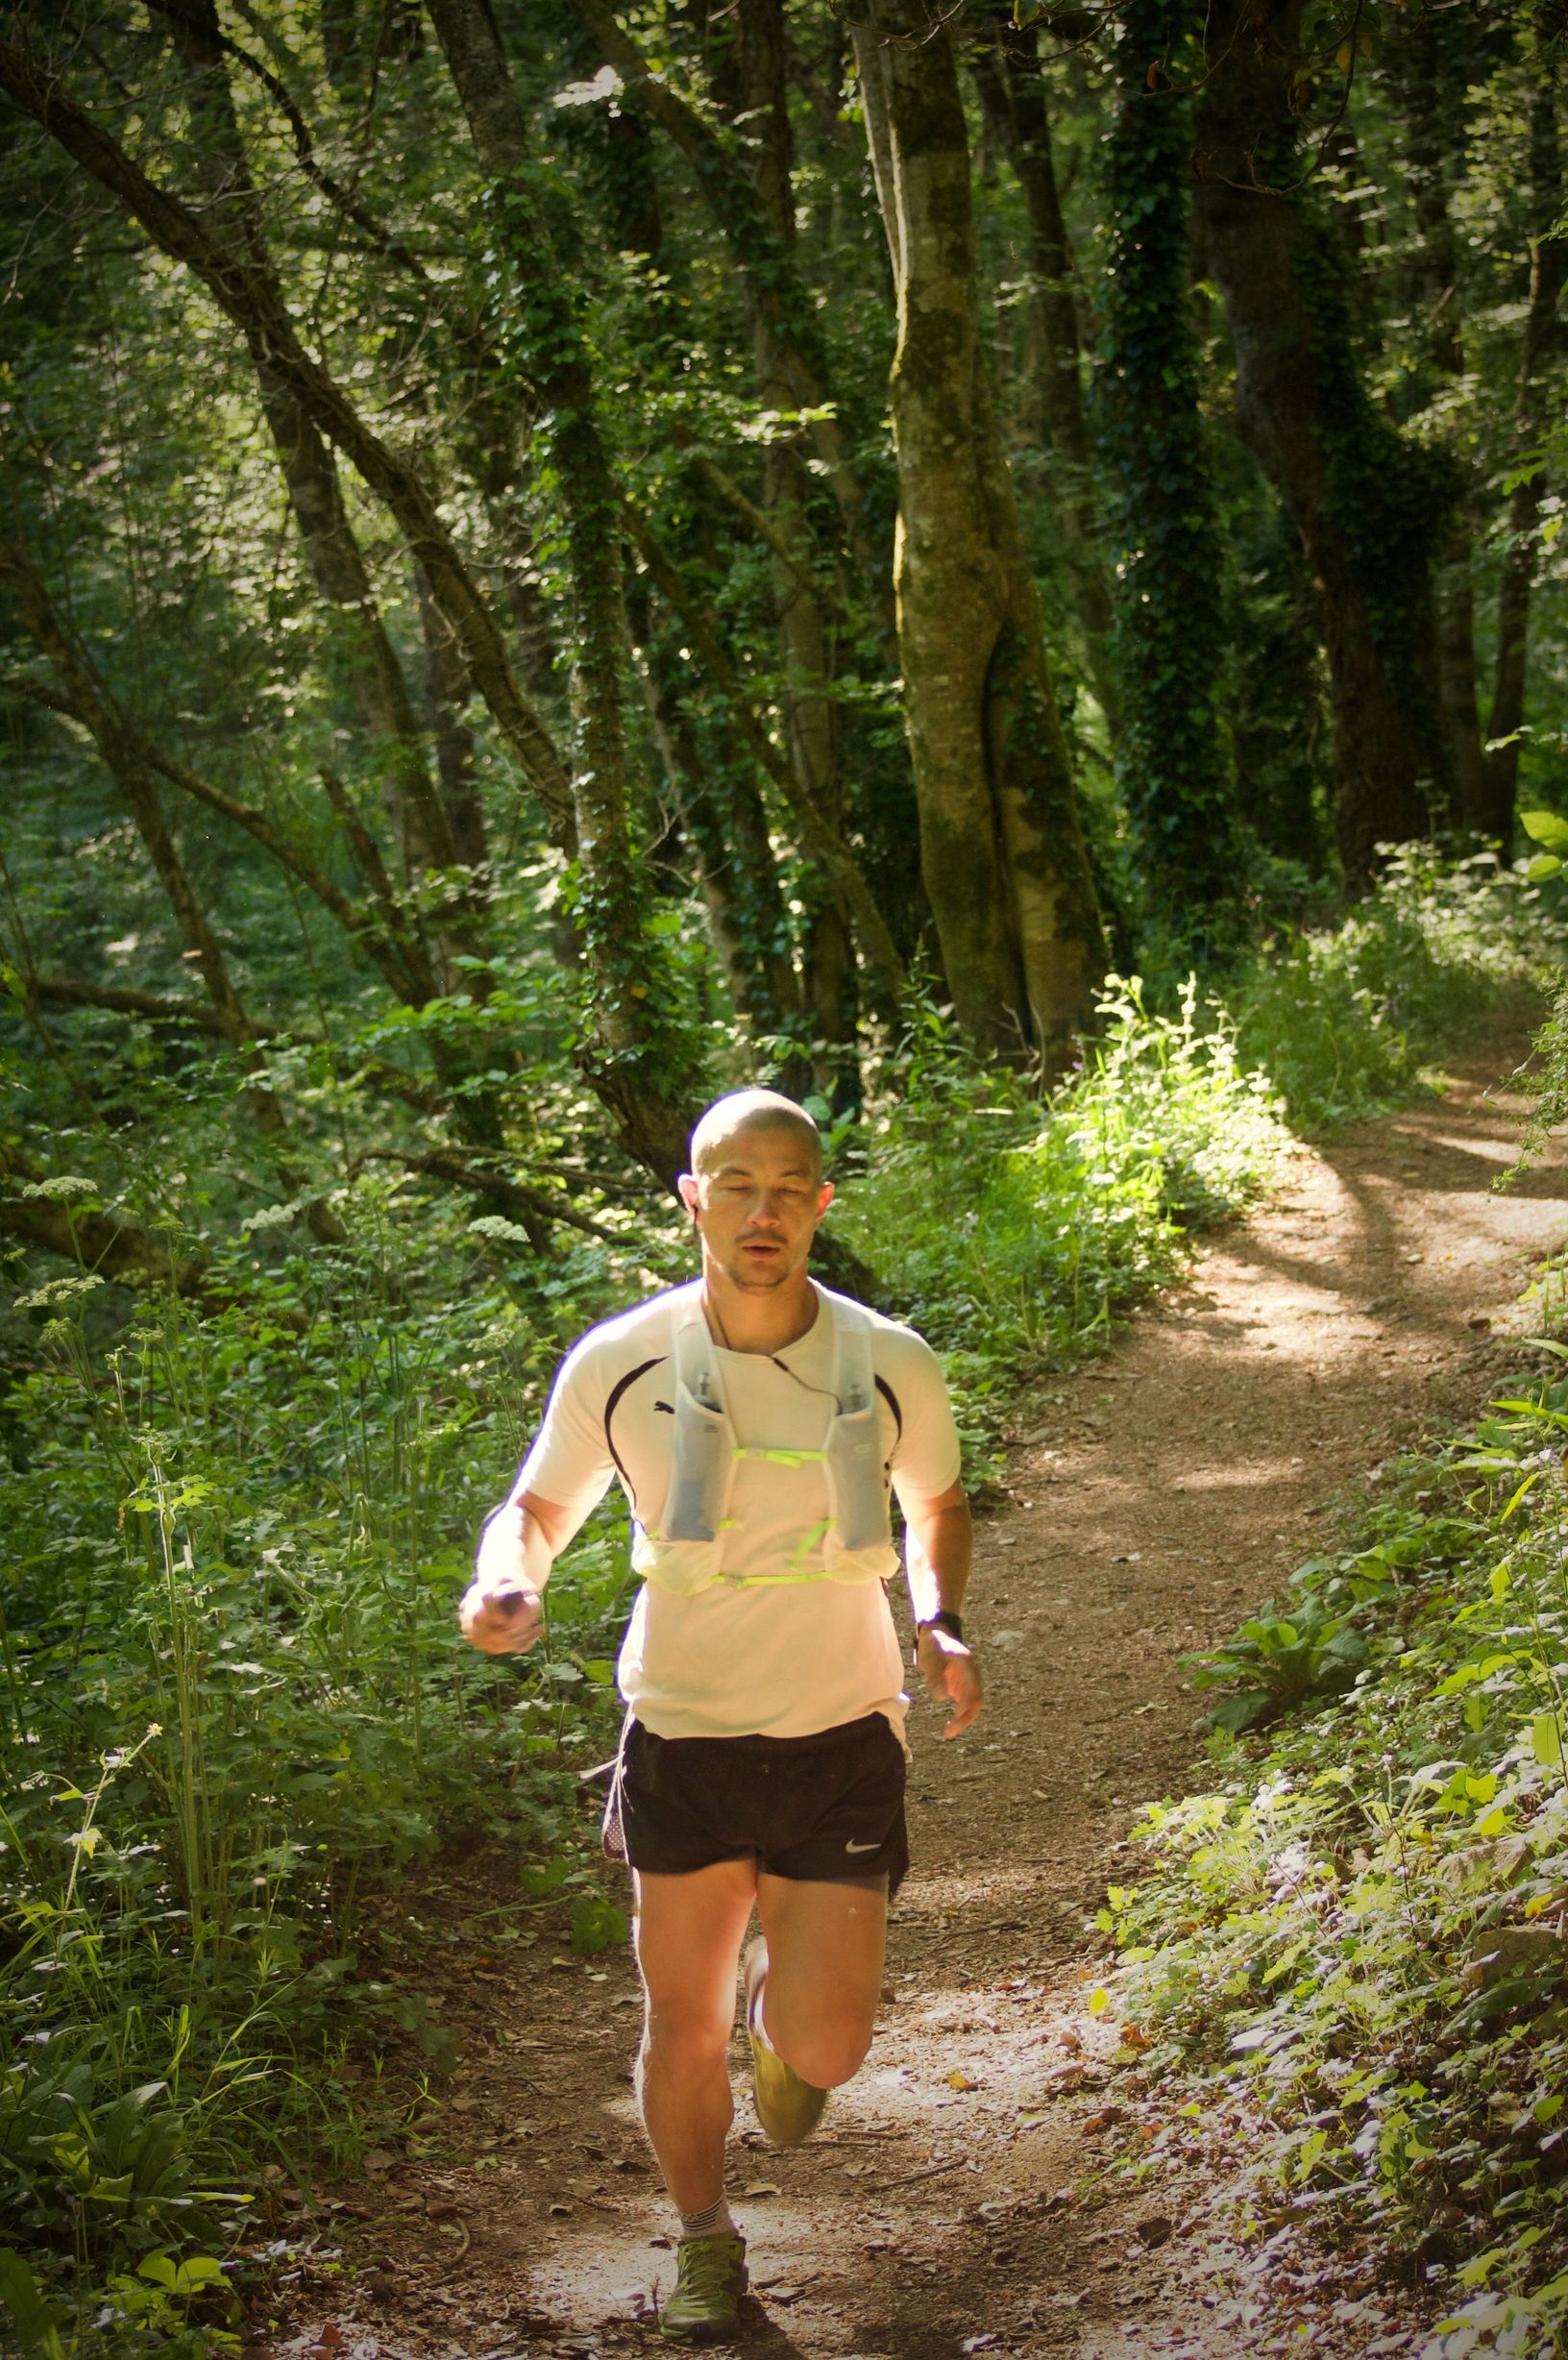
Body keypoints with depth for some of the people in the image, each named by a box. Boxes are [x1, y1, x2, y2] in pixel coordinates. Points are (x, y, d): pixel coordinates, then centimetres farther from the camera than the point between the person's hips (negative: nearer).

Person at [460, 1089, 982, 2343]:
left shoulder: (891, 1367, -9)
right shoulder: (620, 1367, -10)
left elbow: (937, 1499, 12)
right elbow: (539, 1506, 6)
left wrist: (941, 1622, -6)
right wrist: (509, 1579, -17)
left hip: (840, 1736, 0)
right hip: (682, 1734, 0)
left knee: (823, 2047, -4)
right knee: (683, 2026, 9)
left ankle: (783, 2012, 34)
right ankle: (704, 2238, 36)